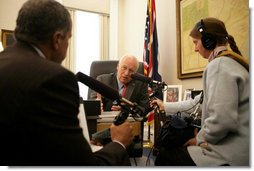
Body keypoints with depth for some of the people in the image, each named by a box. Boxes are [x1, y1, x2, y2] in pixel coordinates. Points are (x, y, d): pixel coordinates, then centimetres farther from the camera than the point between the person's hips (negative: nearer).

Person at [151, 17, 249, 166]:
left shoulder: (219, 65, -18)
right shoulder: (230, 62, 15)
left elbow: (222, 120, -28)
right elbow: (200, 101, 19)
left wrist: (200, 139, -9)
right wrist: (166, 106, 26)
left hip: (232, 154, -9)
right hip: (235, 147, 10)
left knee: (164, 157, 5)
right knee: (177, 150, 22)